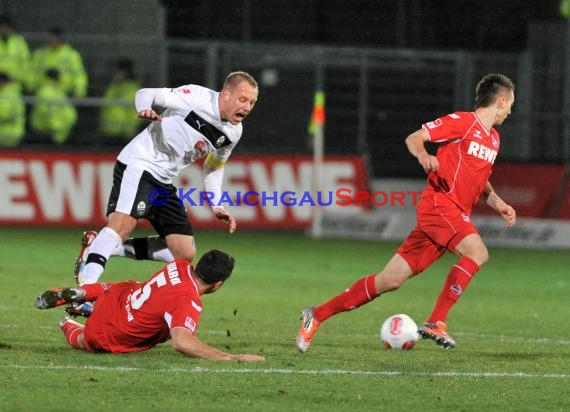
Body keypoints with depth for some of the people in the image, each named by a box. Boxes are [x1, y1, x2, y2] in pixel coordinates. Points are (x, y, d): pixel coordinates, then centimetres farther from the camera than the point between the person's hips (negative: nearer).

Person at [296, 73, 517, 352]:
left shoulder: (493, 139, 21)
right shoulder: (462, 121, -5)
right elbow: (413, 138, -7)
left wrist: (497, 203, 17)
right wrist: (423, 156, -28)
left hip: (456, 215, 8)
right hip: (439, 203, -8)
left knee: (391, 280, 2)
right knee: (477, 253, -28)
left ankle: (316, 315, 7)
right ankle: (435, 323, -25)